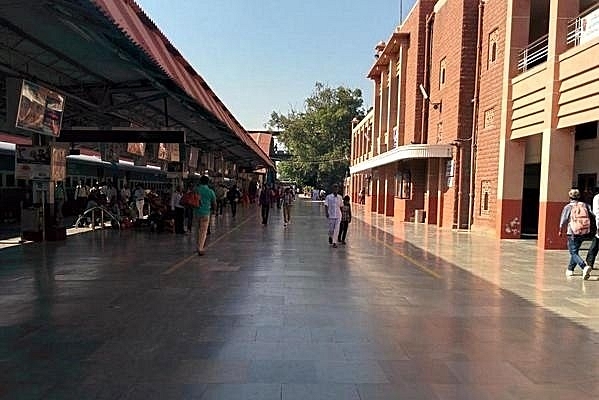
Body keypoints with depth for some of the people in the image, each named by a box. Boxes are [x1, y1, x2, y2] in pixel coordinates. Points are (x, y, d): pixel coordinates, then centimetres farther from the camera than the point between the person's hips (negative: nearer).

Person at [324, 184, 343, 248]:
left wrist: (341, 213, 14)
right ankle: (330, 237, 37)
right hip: (331, 215, -2)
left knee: (336, 230, -5)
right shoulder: (328, 197, -3)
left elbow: (341, 206, 14)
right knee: (331, 229, 6)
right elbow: (326, 205, -4)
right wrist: (326, 213, -16)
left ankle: (334, 242, 0)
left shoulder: (339, 197, 6)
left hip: (338, 216, 2)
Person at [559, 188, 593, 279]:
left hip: (572, 233, -5)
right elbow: (593, 215, -3)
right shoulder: (585, 205, 5)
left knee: (574, 253, -1)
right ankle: (570, 269, 28)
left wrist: (560, 231, 6)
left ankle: (585, 266, -25)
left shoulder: (567, 207, -6)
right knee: (575, 251, 21)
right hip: (584, 232, 5)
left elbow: (563, 220, -8)